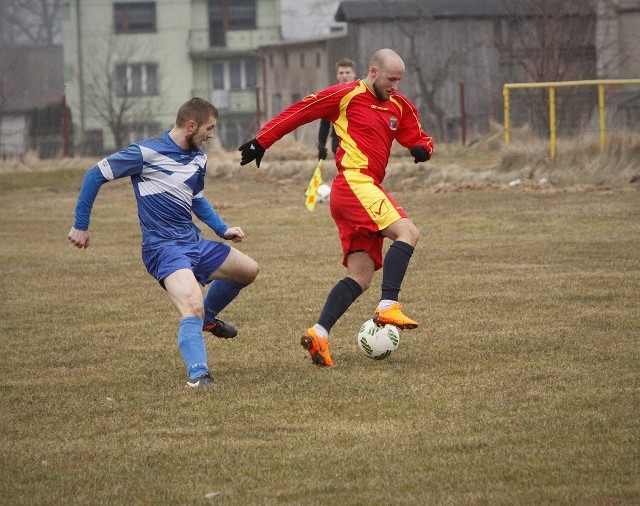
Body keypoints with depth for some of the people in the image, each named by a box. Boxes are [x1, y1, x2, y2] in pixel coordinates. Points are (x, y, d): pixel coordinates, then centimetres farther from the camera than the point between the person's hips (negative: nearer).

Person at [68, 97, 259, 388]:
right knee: (193, 305, -30)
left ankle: (207, 318, 38)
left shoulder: (198, 158, 10)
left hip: (194, 243, 9)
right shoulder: (146, 153, -14)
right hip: (164, 248, -9)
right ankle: (197, 376, -34)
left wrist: (223, 230, 16)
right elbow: (96, 175, -7)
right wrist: (80, 226, -4)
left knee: (249, 270, 20)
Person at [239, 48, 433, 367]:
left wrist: (421, 149, -2)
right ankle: (388, 307, -30)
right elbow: (298, 112, 3)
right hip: (354, 182, -8)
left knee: (361, 278, 1)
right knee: (408, 233, -23)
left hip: (367, 191, 8)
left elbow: (418, 138, 23)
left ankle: (319, 334, -3)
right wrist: (261, 142, 4)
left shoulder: (399, 107, 18)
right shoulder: (346, 95, -2)